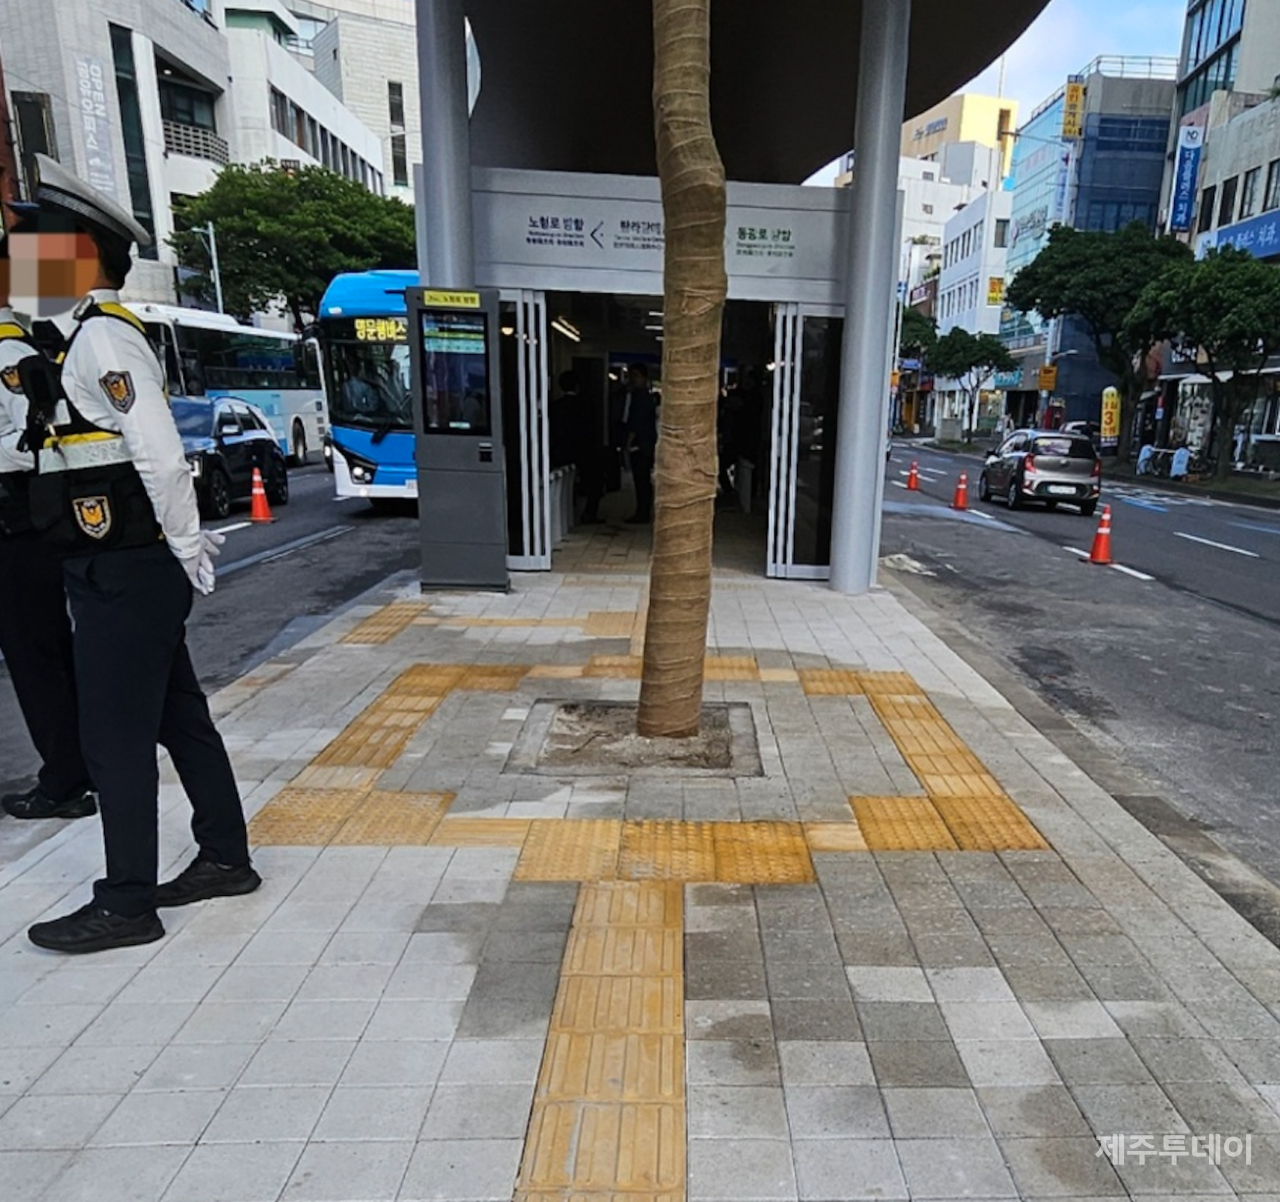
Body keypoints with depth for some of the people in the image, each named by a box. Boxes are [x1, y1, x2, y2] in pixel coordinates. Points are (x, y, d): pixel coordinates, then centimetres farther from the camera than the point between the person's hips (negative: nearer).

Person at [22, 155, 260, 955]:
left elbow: (161, 454, -21)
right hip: (129, 564, 10)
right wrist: (186, 544, 14)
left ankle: (127, 904, 12)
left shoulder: (102, 337, -13)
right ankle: (226, 859, 27)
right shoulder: (98, 334, 18)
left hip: (124, 572, -10)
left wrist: (189, 552, -14)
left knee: (116, 736, -1)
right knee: (178, 716, 15)